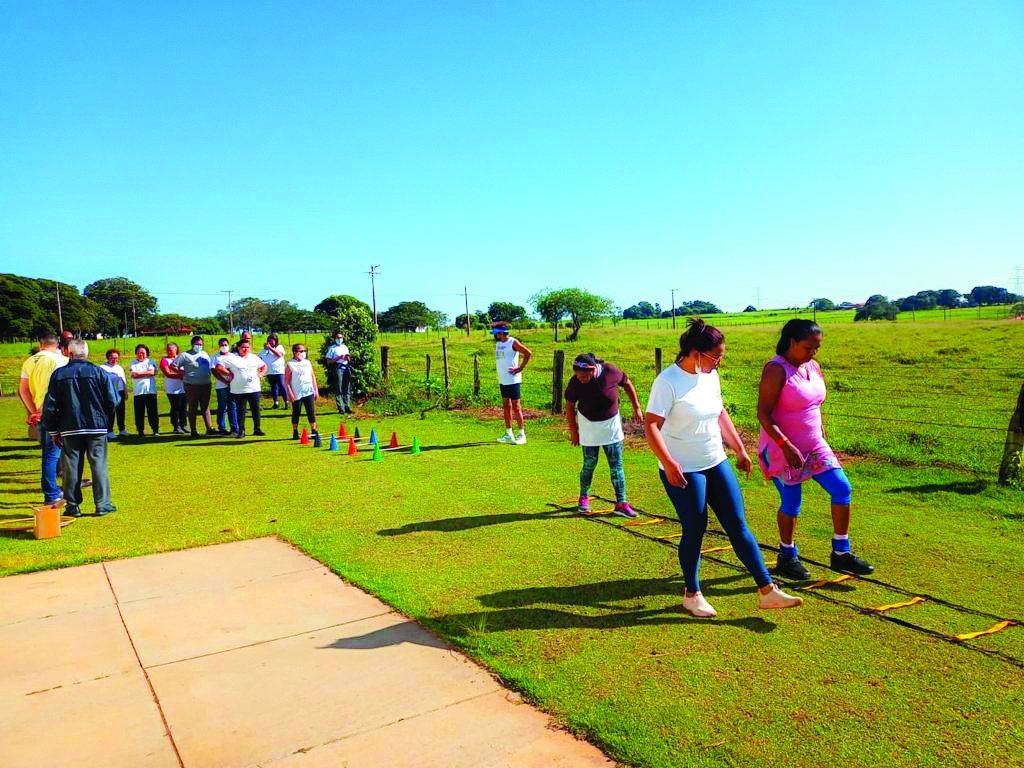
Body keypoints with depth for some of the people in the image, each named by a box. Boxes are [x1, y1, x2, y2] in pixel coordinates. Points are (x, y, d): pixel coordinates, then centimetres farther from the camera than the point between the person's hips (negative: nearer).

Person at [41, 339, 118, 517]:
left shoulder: (59, 374, 1)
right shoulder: (99, 372, -4)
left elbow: (49, 407, 3)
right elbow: (112, 401, -4)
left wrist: (53, 431, 12)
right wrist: (106, 421, 11)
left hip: (69, 429, 1)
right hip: (96, 428, -1)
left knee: (71, 466, 8)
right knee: (98, 464, 3)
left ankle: (72, 506, 13)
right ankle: (102, 504, 4)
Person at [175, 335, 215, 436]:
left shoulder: (205, 354, 14)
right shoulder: (185, 355, -4)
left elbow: (209, 366, 22)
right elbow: (174, 366, -6)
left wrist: (208, 376, 9)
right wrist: (183, 375, -5)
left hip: (206, 384, 5)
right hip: (192, 385, -5)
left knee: (205, 407, 10)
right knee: (193, 408, 2)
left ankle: (209, 428, 13)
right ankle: (193, 431, 7)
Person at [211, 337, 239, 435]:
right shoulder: (215, 357, 4)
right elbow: (214, 371, -4)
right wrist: (225, 381, -14)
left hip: (233, 385, 3)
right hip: (221, 386, -3)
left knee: (232, 406, 6)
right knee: (222, 408, 1)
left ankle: (234, 428, 11)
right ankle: (222, 428, 7)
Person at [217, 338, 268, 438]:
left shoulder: (254, 358, 12)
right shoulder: (232, 358, -3)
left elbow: (264, 366, 24)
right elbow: (219, 367, -8)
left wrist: (261, 374, 7)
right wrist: (229, 374, -8)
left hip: (254, 389, 4)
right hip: (239, 391, -4)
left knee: (256, 410, 7)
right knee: (241, 411, 2)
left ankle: (257, 429, 16)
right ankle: (241, 431, 9)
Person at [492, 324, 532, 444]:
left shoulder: (513, 342, -12)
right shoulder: (498, 344, 11)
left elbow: (528, 353, -18)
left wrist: (520, 368, -17)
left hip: (513, 380, -8)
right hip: (502, 380, 8)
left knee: (516, 407, -5)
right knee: (506, 406, 11)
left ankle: (522, 434, 2)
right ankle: (508, 434, 18)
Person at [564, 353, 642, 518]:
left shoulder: (610, 371, -21)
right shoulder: (575, 382, -20)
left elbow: (627, 384, -2)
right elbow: (569, 406, -6)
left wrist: (636, 408, 3)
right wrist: (573, 431, -1)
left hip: (611, 424, 1)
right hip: (588, 425, -1)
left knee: (616, 466, 2)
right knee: (589, 464, 5)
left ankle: (621, 503, 8)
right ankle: (583, 498, 23)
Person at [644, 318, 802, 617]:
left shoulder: (711, 375, 5)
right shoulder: (668, 381, -18)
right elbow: (651, 425, -21)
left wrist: (740, 448, 18)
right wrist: (668, 463, -30)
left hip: (717, 464, 7)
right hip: (683, 471, -7)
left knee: (738, 525, 7)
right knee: (695, 530, 3)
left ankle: (767, 591, 14)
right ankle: (692, 595, 23)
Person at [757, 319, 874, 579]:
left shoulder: (814, 368, 6)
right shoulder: (776, 370, -17)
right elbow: (763, 413, -22)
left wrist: (822, 438, 17)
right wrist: (786, 445, -26)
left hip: (814, 446, 7)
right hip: (783, 449, -7)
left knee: (843, 489, 3)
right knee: (791, 502, 4)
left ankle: (841, 553, 17)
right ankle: (787, 557, 25)